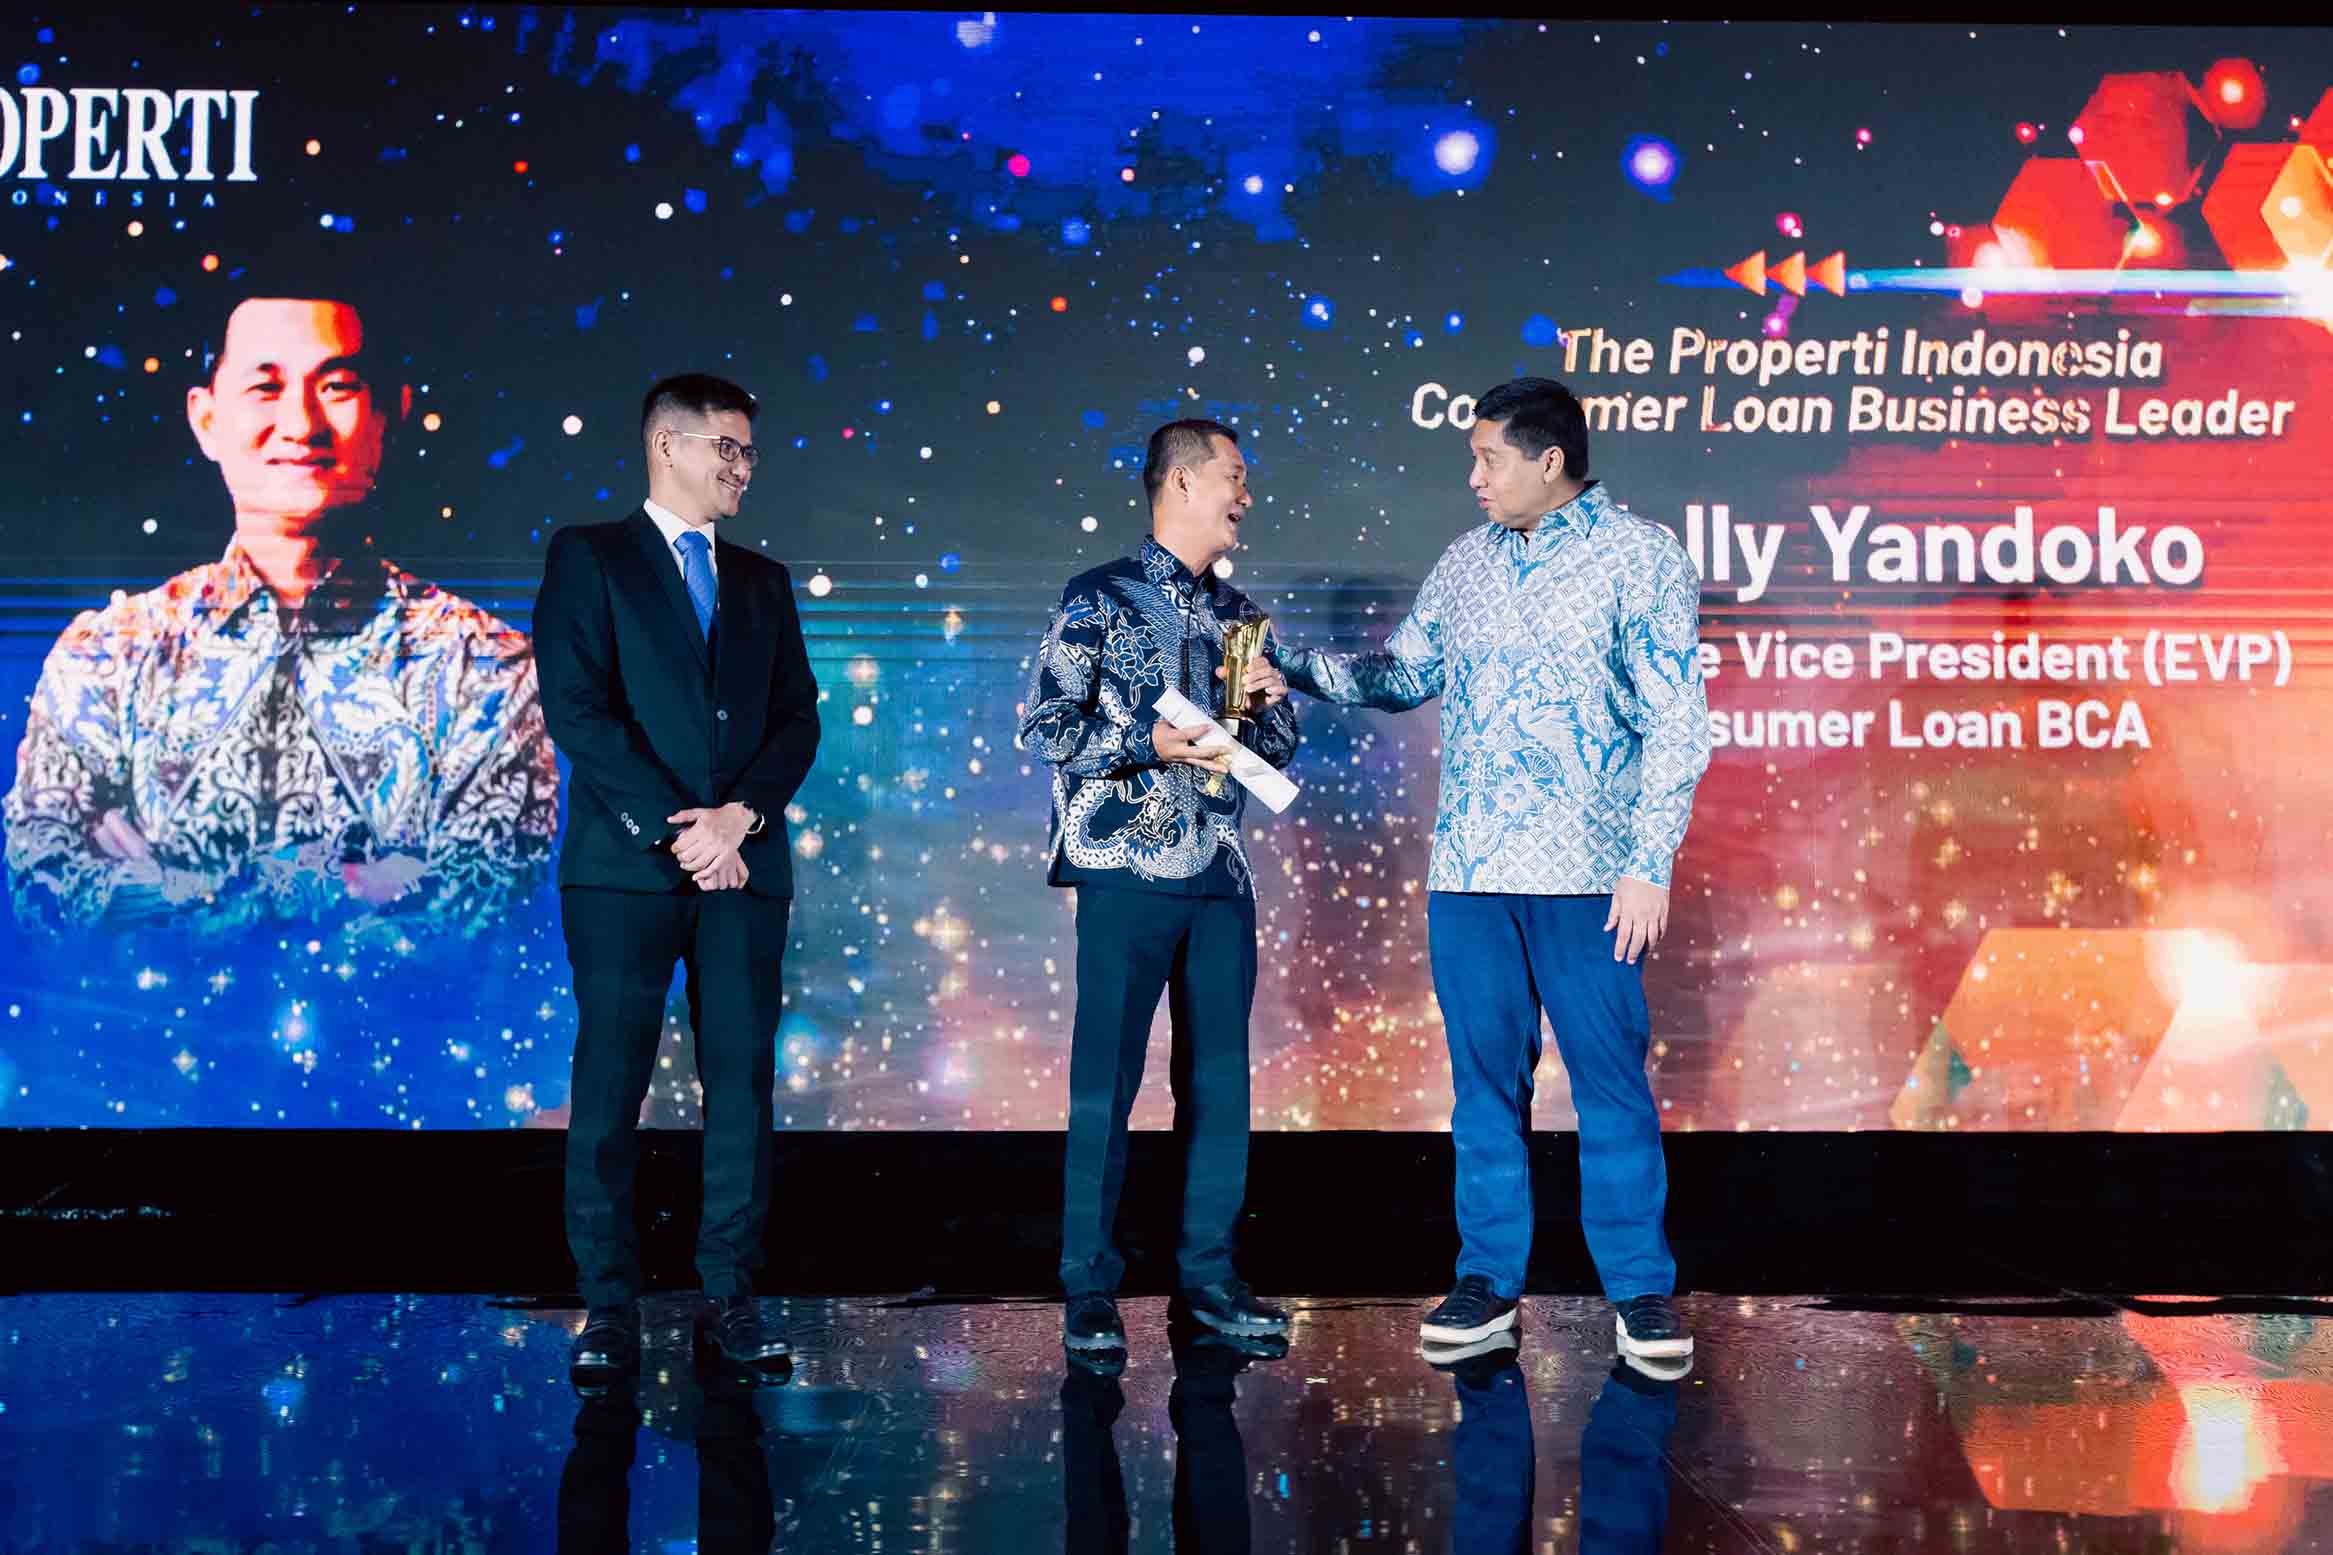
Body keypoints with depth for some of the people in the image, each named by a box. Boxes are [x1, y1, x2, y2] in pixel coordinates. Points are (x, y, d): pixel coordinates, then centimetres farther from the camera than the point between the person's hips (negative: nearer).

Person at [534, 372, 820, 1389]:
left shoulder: (761, 581, 19)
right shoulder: (588, 558, 4)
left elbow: (797, 718, 10)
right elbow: (577, 707, -7)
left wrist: (742, 814, -8)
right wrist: (676, 830, -12)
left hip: (745, 866, 4)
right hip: (626, 866, -4)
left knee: (742, 1083, 2)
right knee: (610, 1087, -1)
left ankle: (730, 1296, 10)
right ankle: (609, 1305, 7)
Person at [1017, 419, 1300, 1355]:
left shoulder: (1235, 612, 16)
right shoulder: (1100, 598, -1)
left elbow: (1279, 747, 20)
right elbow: (1043, 726, -6)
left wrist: (1266, 701, -1)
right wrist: (1153, 742, -16)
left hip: (1221, 875, 6)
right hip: (1127, 869, -6)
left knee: (1219, 1078, 7)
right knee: (1107, 1079, -3)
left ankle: (1207, 1274, 17)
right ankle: (1090, 1288, 7)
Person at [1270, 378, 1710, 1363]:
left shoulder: (1640, 557, -2)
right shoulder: (1467, 560, 13)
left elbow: (1676, 722, -5)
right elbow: (1402, 675, 18)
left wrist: (1650, 865, -11)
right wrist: (1288, 664, 4)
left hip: (1587, 876, -4)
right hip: (1467, 872, 5)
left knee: (1611, 1080, 1)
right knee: (1485, 1077, 9)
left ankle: (1642, 1290, 13)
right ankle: (1489, 1279, 20)